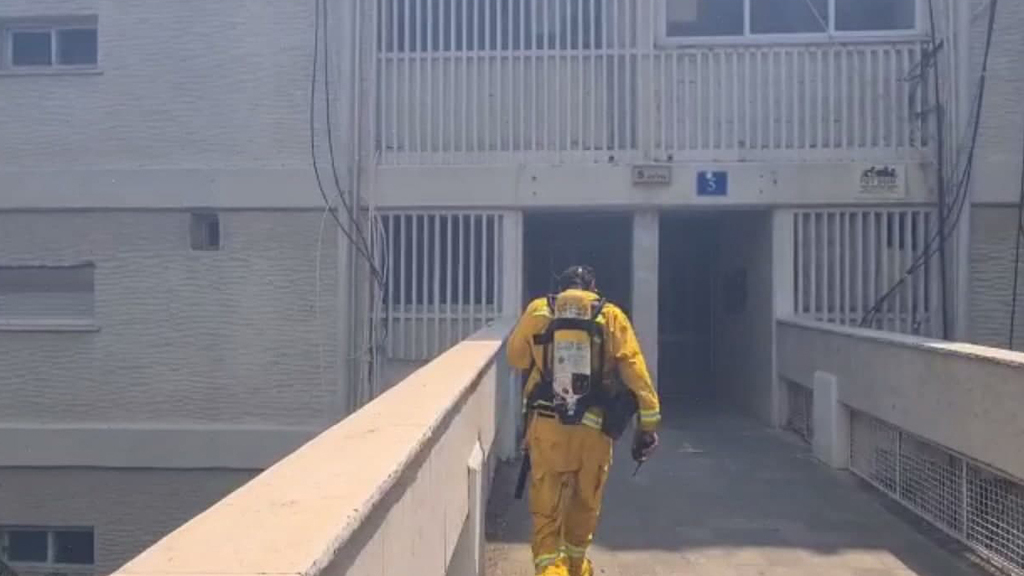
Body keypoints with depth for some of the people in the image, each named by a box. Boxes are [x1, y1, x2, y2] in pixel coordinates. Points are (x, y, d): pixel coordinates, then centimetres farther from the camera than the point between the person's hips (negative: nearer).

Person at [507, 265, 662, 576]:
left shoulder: (537, 311, 2)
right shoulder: (612, 317, 1)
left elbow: (515, 357, 16)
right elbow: (635, 372, -4)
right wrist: (648, 423, -1)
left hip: (547, 427, -1)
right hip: (594, 428, 1)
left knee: (546, 509, 9)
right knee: (585, 503, 22)